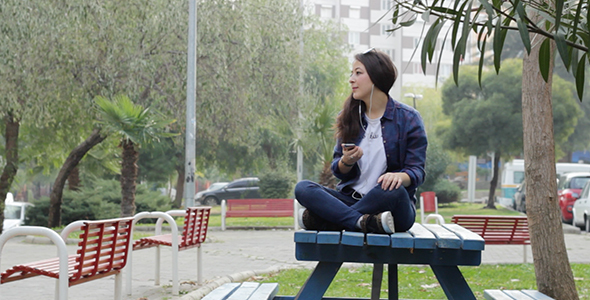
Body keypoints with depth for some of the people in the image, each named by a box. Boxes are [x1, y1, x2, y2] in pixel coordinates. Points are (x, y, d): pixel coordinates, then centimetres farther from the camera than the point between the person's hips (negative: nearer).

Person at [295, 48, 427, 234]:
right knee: (302, 188, -19)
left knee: (394, 191, -39)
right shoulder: (349, 117, 12)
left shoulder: (408, 118, 1)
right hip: (352, 197, 4)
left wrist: (400, 176, -28)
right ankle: (367, 222, -35)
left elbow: (417, 171, -4)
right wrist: (346, 162, -13)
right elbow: (338, 171, 12)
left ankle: (316, 219, -29)